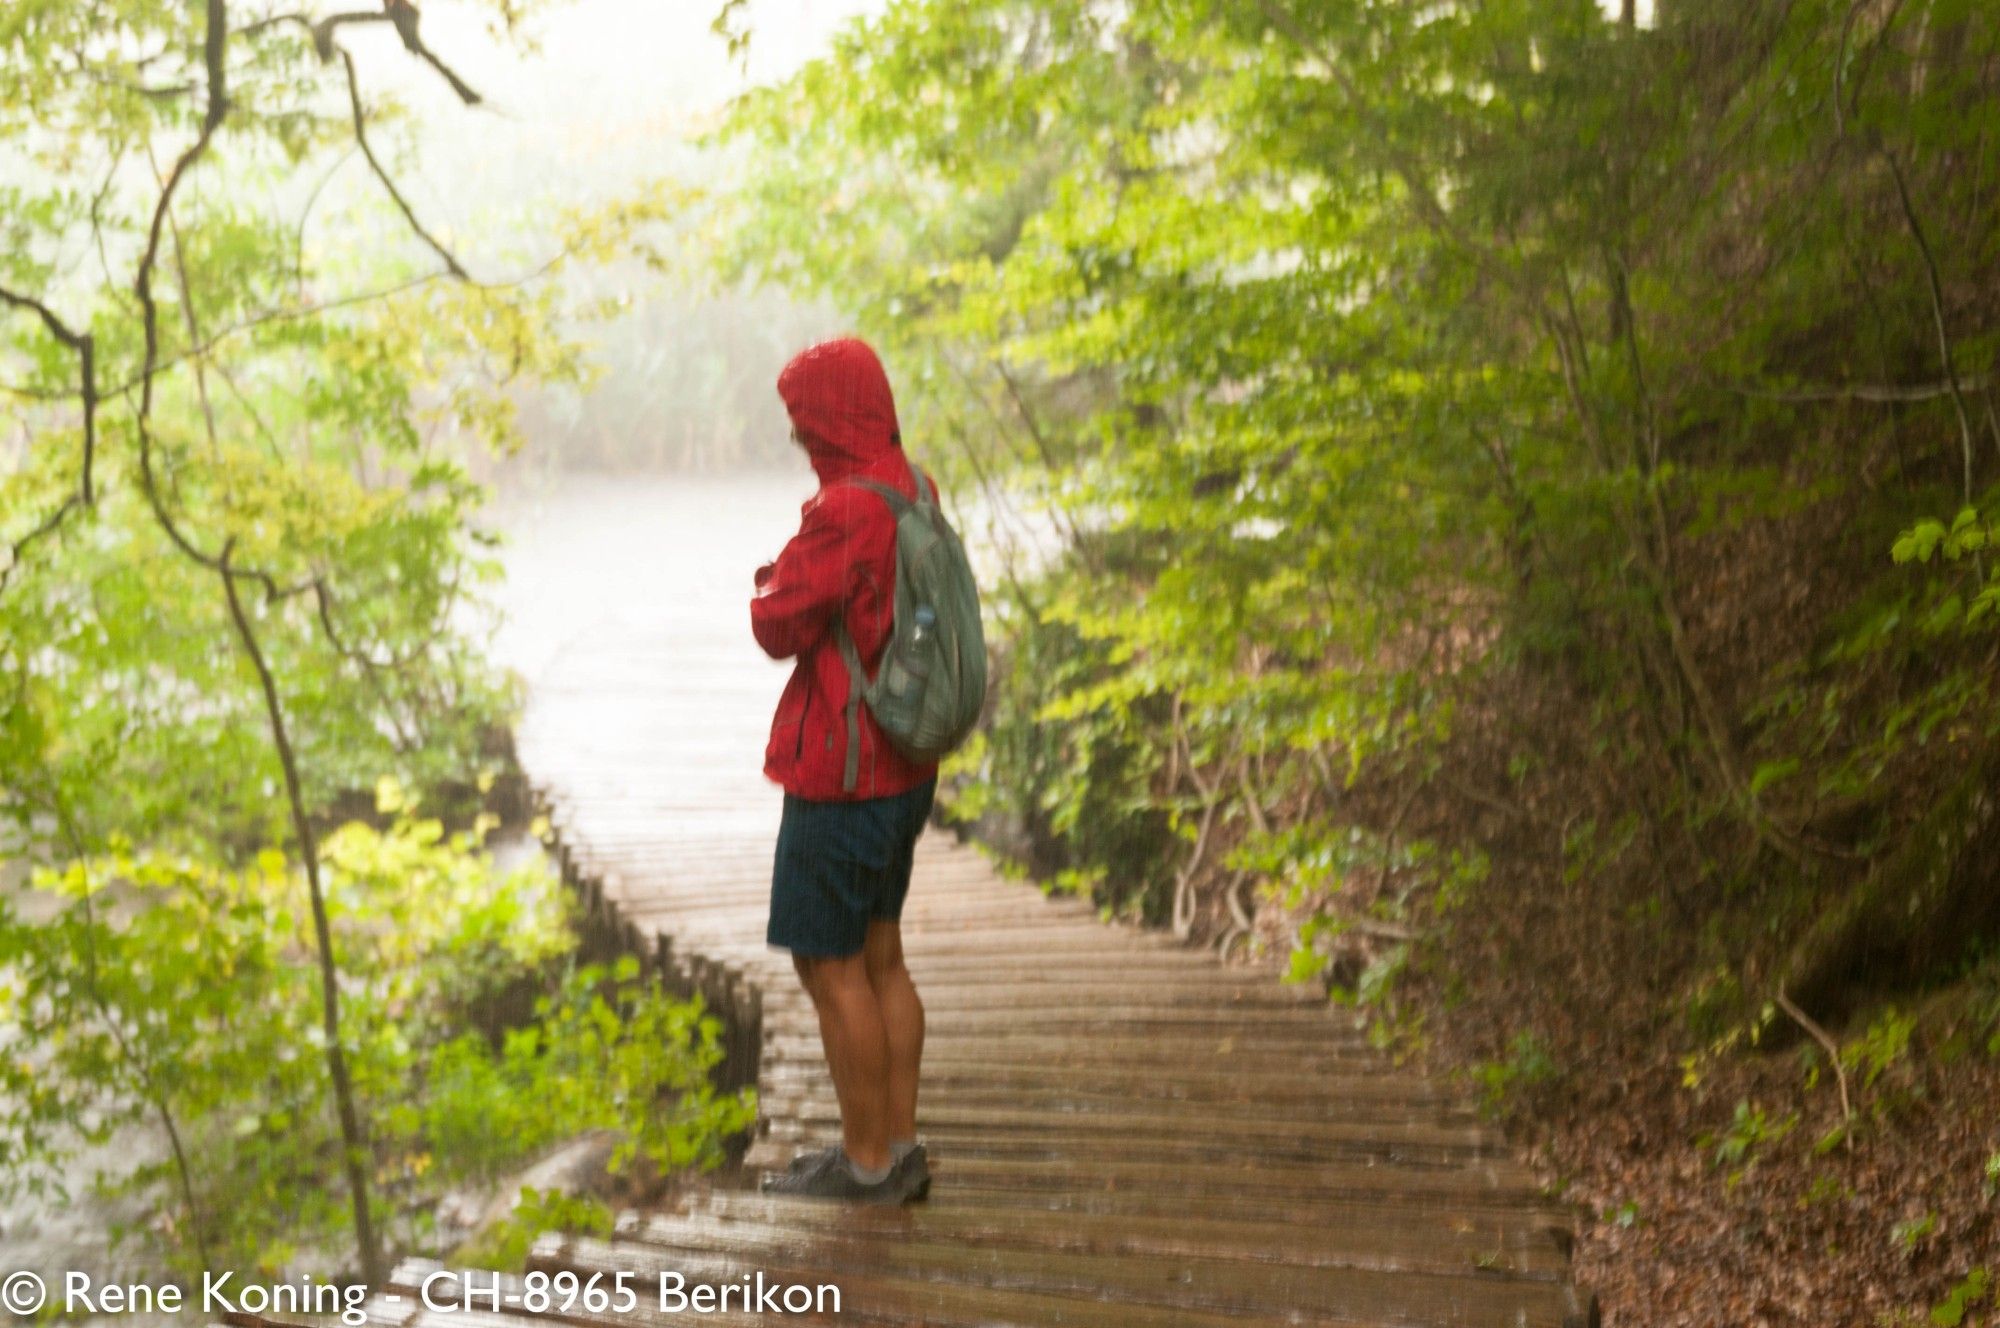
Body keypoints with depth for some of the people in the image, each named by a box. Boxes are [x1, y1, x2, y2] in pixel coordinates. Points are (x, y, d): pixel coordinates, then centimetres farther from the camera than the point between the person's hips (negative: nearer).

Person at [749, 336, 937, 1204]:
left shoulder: (845, 512, -21)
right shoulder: (914, 491, 7)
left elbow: (779, 628, -15)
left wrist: (772, 581, 2)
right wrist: (796, 580, 2)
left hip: (841, 775, -9)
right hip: (905, 768, 9)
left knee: (829, 964, 2)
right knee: (878, 956, 15)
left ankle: (865, 1162, 9)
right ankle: (899, 1149, 22)